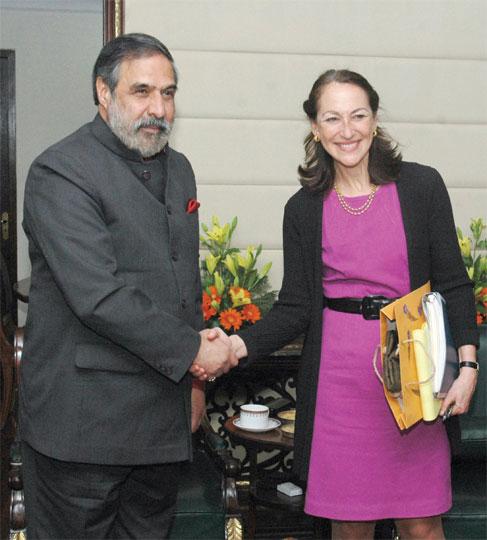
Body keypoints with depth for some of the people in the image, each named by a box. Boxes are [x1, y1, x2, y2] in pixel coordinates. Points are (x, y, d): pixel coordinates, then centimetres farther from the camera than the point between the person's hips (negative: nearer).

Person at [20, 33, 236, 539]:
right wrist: (191, 351, -14)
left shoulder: (178, 168, 13)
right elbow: (98, 297, -22)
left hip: (162, 421, 7)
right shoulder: (59, 172, -14)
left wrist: (193, 378, 18)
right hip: (82, 423, -7)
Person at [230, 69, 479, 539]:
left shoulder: (421, 187, 0)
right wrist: (241, 344, -15)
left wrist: (467, 365, -9)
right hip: (339, 378, 1)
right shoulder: (304, 209, 4)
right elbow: (295, 307, 2)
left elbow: (453, 284, 2)